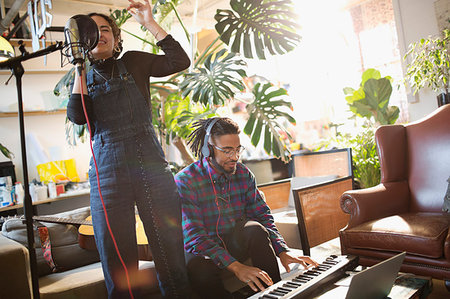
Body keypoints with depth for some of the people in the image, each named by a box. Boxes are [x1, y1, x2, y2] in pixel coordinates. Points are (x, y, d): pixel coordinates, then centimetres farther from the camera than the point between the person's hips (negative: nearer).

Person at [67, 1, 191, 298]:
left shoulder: (134, 62, 14)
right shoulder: (83, 79, 18)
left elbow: (180, 61, 1)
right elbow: (77, 116, -1)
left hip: (151, 162, -1)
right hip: (108, 170, 1)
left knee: (171, 250, 0)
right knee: (117, 258, 3)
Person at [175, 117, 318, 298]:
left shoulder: (244, 174, -2)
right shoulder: (184, 181, -18)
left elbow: (263, 216, 0)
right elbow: (194, 236, -25)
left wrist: (283, 252, -18)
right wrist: (236, 267, -36)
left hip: (236, 243, 4)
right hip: (200, 250, -4)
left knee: (254, 229, -28)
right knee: (201, 270, -38)